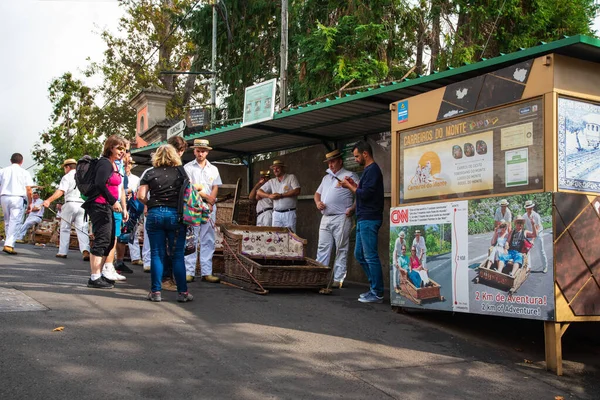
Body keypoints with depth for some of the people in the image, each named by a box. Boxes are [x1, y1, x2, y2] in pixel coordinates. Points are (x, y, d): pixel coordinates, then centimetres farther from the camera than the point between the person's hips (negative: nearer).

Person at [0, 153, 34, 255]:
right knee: (15, 222, -7)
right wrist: (30, 203, 5)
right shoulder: (24, 172, 4)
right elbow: (28, 189, -1)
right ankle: (9, 245, -19)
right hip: (17, 198, -4)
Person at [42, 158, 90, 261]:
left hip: (71, 203, -3)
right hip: (83, 204, 4)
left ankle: (62, 252, 10)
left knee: (65, 228, 9)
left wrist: (49, 200, -20)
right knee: (82, 229, -1)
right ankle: (85, 250, -20)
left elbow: (60, 191, -14)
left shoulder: (67, 177, -1)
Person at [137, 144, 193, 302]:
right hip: (176, 214, 0)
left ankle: (155, 292, 6)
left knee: (157, 254, 5)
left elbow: (141, 196, -3)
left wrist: (151, 204, 13)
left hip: (155, 214, 0)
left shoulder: (150, 173, 3)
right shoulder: (180, 171, 4)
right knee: (177, 255, 3)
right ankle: (182, 292, 5)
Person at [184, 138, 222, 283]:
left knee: (208, 241, 1)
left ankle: (206, 272, 3)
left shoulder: (213, 169, 16)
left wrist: (210, 204, -6)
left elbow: (215, 189, 9)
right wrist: (205, 196, -8)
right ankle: (188, 272, -2)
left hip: (209, 207, 3)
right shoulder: (188, 167, 6)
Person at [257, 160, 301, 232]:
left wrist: (281, 195, -12)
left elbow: (297, 191, -10)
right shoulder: (271, 181, 15)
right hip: (276, 213, 4)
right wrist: (269, 195, -7)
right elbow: (259, 192, 14)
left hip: (289, 213, -4)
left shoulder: (291, 177, 3)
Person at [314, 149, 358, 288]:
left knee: (341, 250, -3)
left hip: (341, 218, -7)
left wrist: (353, 209, -17)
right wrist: (318, 202, 8)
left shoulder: (350, 176, -1)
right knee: (322, 248, 7)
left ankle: (338, 279, 0)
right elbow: (318, 193, 29)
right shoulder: (326, 178, 22)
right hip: (325, 218, 7)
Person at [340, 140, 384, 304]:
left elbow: (365, 194, -20)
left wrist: (350, 186, -7)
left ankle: (377, 294, -1)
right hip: (363, 219, 11)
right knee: (359, 254, 15)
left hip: (369, 220, -11)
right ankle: (375, 287, 21)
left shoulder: (372, 170, -13)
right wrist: (354, 184, 10)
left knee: (371, 256, -6)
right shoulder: (369, 170, 18)